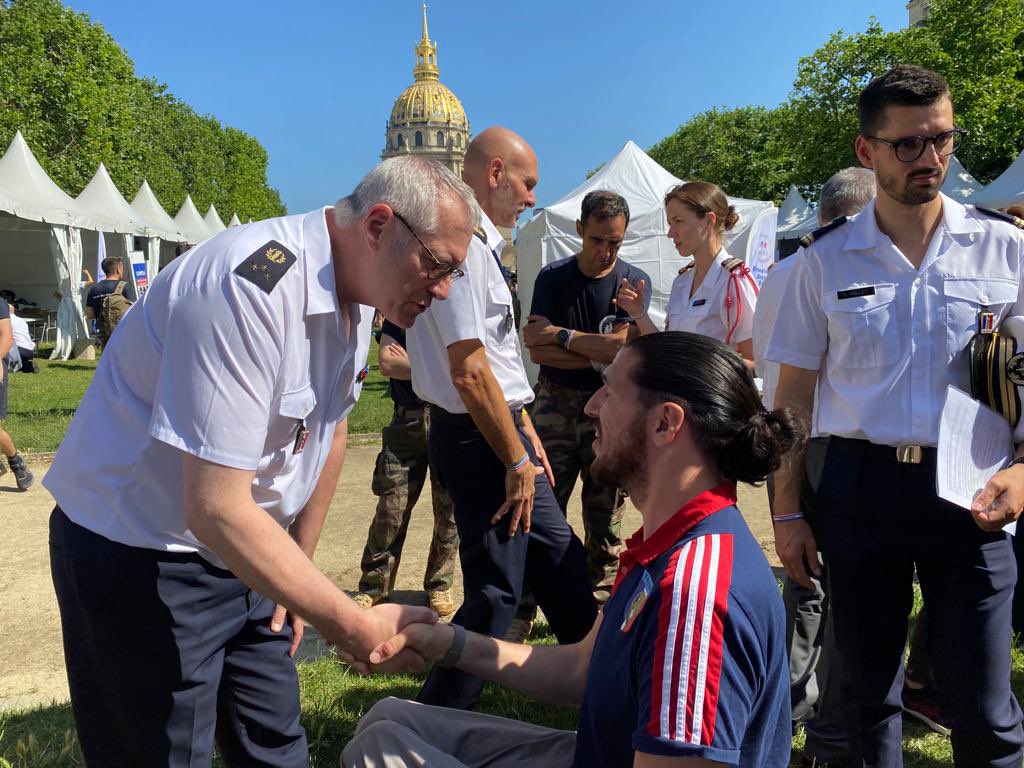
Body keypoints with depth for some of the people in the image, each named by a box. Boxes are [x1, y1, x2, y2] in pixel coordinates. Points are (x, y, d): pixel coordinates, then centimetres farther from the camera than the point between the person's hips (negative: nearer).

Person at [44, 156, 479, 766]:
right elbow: (216, 510, -32)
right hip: (139, 558, -7)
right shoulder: (252, 286, -29)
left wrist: (301, 568, 15)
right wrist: (350, 626, -26)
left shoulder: (356, 288, -1)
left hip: (246, 554, 8)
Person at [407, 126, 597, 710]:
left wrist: (527, 433, 17)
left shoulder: (481, 242, 14)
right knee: (495, 592, -1)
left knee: (558, 558, 20)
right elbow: (468, 370, -23)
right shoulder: (461, 244, -18)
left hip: (501, 430, 10)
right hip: (477, 439, -10)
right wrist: (516, 458, -17)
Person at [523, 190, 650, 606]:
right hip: (554, 405, 0)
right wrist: (598, 355, -11)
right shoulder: (552, 278, 3)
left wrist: (561, 335, -9)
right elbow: (537, 350, -7)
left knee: (605, 523, 6)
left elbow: (622, 347, -12)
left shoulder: (634, 282, 2)